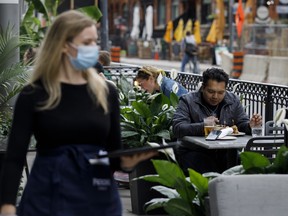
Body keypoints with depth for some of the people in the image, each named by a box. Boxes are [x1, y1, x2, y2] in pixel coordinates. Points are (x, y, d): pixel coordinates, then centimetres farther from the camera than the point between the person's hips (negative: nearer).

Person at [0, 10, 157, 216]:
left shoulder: (106, 92, 5)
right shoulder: (33, 95, -4)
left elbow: (115, 152, 9)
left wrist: (126, 162, -13)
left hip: (99, 198, 3)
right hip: (48, 198, -3)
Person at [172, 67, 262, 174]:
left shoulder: (233, 100, 11)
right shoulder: (188, 101, -2)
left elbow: (242, 124, 13)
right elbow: (177, 128, -14)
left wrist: (250, 125, -12)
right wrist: (203, 126, -30)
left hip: (225, 152, 4)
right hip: (194, 152, -4)